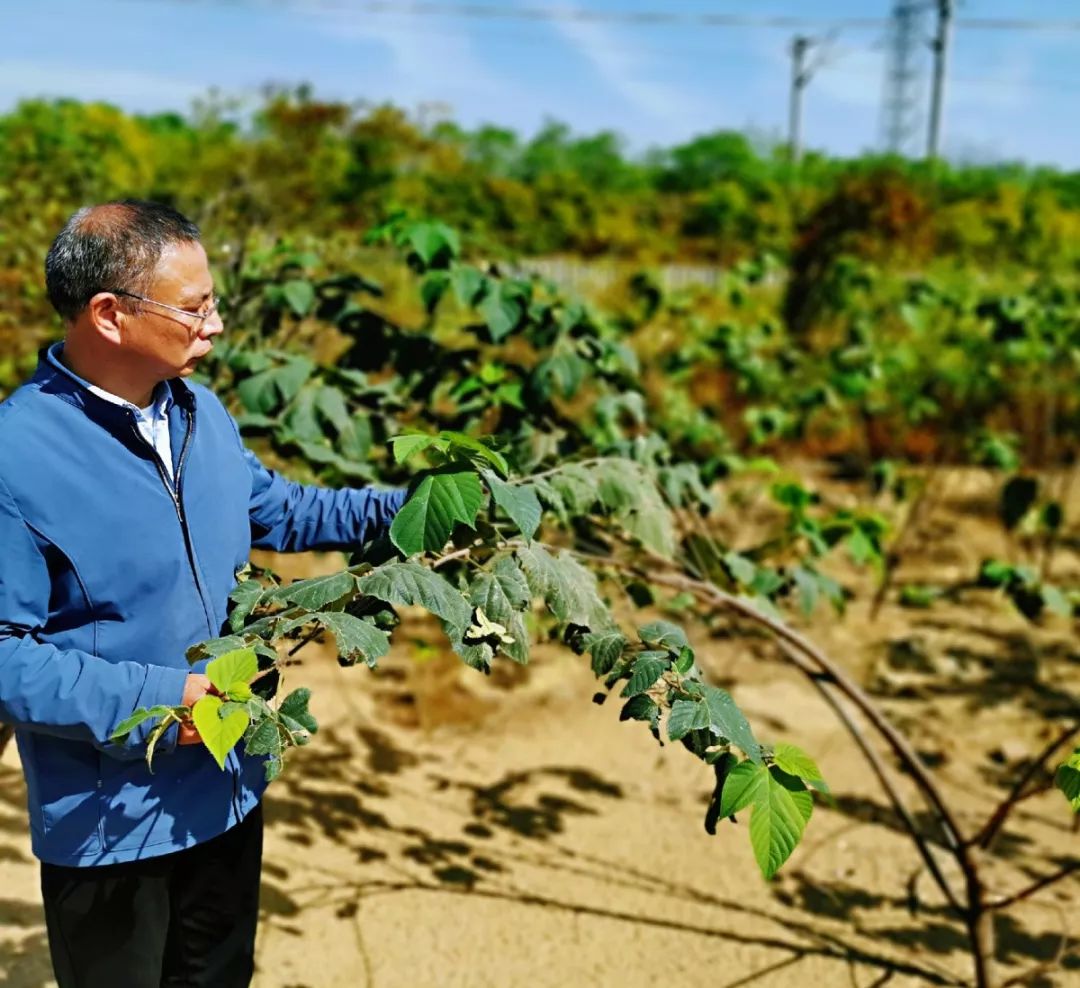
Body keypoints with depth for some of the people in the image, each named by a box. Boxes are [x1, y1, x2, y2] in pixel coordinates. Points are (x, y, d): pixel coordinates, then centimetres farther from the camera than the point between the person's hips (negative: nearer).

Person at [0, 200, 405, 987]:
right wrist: (150, 700, -28)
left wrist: (402, 509, 5)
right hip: (110, 823, -6)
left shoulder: (201, 410, 0)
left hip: (229, 792, 7)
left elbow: (277, 510, 15)